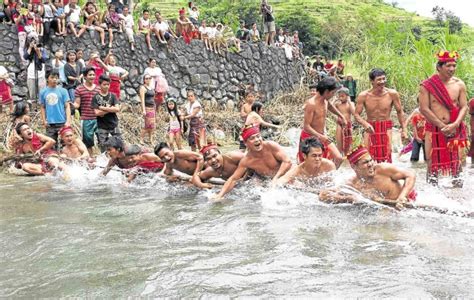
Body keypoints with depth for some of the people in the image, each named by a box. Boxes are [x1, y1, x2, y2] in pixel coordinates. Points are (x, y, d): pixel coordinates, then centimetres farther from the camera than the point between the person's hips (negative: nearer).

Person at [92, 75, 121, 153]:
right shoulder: (96, 97, -3)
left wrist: (103, 108, -13)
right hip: (102, 127, -2)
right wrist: (110, 108, -10)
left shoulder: (112, 96, 3)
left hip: (114, 125, 2)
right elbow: (97, 113, -13)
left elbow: (117, 109, -10)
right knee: (103, 149, 2)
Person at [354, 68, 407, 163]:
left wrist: (404, 130, 2)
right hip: (370, 128, 1)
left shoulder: (392, 94, -7)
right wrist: (365, 123, -25)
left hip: (386, 128, -1)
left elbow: (400, 112, 5)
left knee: (386, 157, -10)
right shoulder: (363, 96, -9)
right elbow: (356, 114, -5)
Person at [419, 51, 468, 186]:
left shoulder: (459, 84, 2)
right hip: (434, 129, -2)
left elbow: (464, 106, 1)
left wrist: (455, 125, -16)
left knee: (456, 159, 2)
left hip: (455, 129, 2)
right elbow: (424, 109, -11)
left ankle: (456, 181, 13)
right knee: (434, 160, 2)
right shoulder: (427, 86, -7)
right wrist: (442, 126, -14)